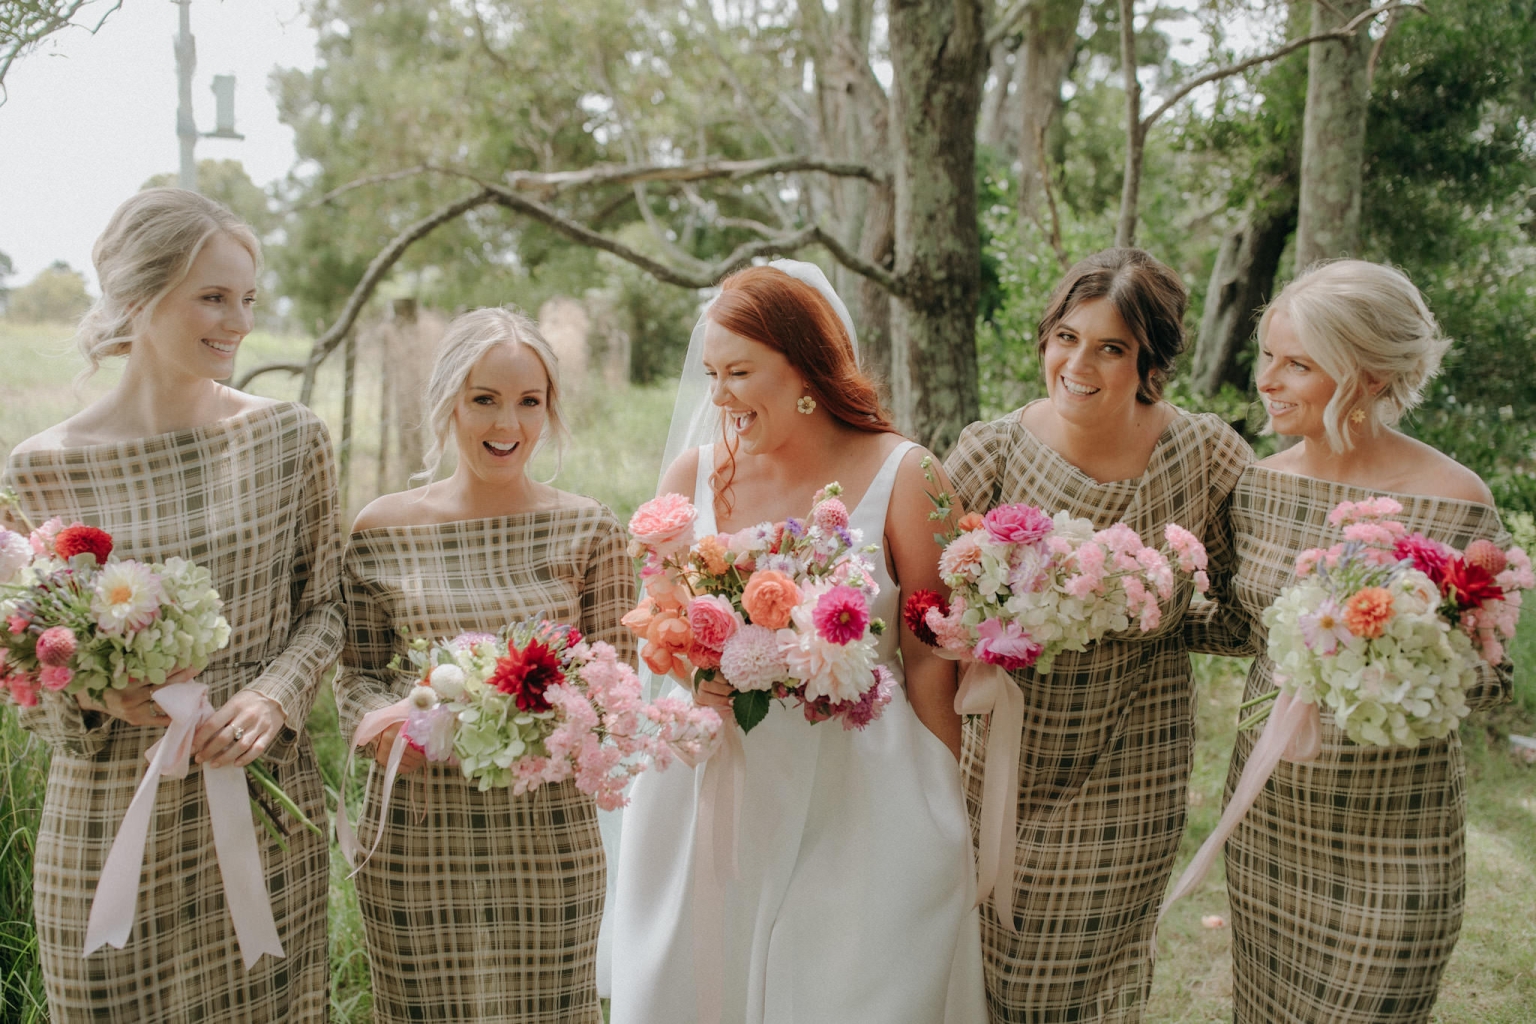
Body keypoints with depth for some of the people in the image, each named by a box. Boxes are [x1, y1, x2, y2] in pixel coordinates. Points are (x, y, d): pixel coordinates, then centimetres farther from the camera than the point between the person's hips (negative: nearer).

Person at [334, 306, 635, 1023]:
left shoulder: (588, 530, 0)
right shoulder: (381, 530, 0)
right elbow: (358, 669, 7)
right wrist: (380, 720, -14)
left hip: (548, 835, 0)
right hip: (416, 835, 0)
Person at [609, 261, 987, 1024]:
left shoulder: (896, 474, -8)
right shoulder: (695, 472, 0)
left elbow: (929, 661, -5)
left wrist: (946, 817, 0)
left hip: (863, 795, -2)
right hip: (716, 785, 3)